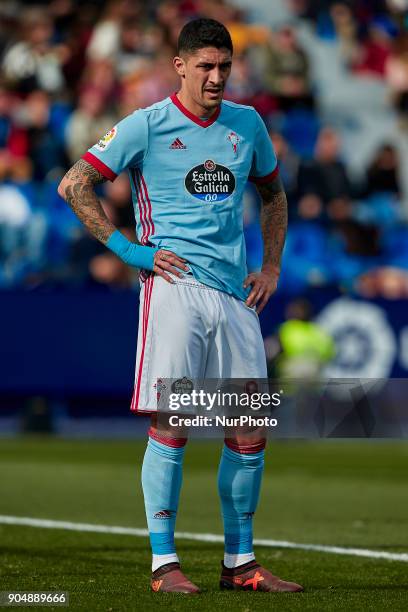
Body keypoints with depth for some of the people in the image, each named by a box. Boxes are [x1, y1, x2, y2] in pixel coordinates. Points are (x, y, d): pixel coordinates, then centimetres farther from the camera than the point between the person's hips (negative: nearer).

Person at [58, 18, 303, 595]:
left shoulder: (247, 124, 13)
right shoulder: (147, 125, -1)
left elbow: (273, 193, 29)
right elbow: (74, 185, -2)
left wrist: (271, 266, 18)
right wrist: (128, 250, -7)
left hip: (235, 294, 5)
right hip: (174, 286, -5)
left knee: (252, 430, 4)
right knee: (170, 424, -9)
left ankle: (240, 562, 15)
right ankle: (164, 562, -3)